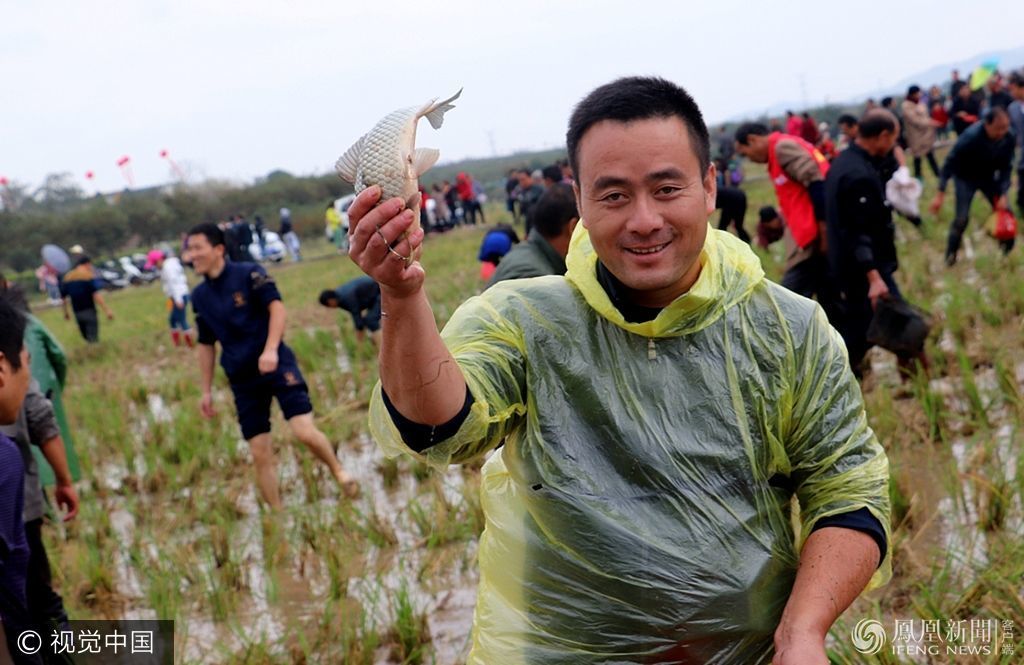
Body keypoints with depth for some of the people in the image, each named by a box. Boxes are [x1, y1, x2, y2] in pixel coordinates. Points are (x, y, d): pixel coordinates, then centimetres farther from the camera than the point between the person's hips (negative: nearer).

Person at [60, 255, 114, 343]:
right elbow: (96, 294, -18)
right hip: (89, 311, -6)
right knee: (93, 339, -7)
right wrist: (107, 310, -20)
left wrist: (66, 312, 24)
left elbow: (63, 297, 12)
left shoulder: (67, 277, 10)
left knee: (86, 337, 17)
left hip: (77, 313, 6)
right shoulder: (89, 275, -7)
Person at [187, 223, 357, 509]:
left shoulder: (249, 274, -5)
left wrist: (270, 350, -26)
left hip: (276, 364, -5)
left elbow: (276, 307, -13)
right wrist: (206, 390, 16)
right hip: (241, 379, 5)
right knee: (260, 454, 2)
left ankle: (338, 472, 10)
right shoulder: (199, 296, 10)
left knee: (304, 430, -18)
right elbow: (206, 344, 17)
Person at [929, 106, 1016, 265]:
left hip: (988, 176, 4)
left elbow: (1006, 168, -10)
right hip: (965, 178, -4)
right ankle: (950, 257, 8)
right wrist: (940, 194, -30)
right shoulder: (970, 137, -36)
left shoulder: (1008, 138, -23)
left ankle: (1007, 250, 23)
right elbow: (950, 163, -28)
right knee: (961, 219, -11)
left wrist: (1003, 194, -20)